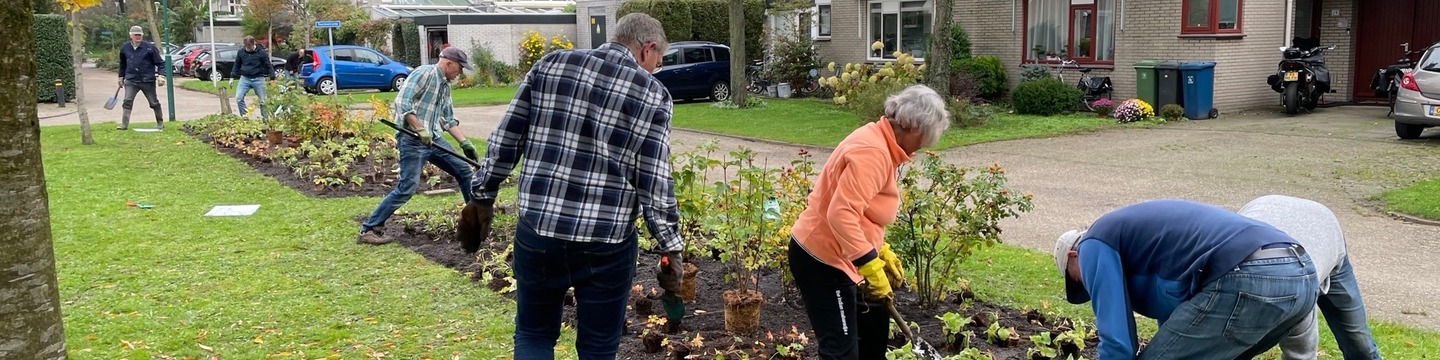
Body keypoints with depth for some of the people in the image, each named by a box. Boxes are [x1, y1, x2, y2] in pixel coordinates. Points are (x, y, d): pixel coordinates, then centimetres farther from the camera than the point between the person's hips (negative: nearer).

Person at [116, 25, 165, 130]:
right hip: (131, 80, 2)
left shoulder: (149, 47, -6)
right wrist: (121, 76, 23)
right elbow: (123, 64, 21)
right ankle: (124, 124, -6)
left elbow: (160, 63, -4)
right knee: (127, 101, -8)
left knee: (154, 102, 8)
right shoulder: (125, 47, 5)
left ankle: (160, 122, 25)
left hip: (147, 80, -2)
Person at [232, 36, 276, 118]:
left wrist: (272, 78, -5)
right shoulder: (241, 52, 4)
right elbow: (236, 65, 15)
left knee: (262, 101, 3)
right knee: (238, 98, -11)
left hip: (258, 79, -2)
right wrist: (232, 76, 12)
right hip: (244, 78, 2)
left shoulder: (261, 52, -5)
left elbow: (269, 66, -1)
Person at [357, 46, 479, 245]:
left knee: (463, 170, 9)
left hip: (432, 139, 9)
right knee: (407, 187, -13)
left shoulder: (445, 85, 17)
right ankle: (368, 230, -5)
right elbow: (402, 102, -19)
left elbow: (448, 119, 23)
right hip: (412, 139, -9)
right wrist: (420, 129, -23)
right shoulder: (424, 73, -10)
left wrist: (464, 142, 17)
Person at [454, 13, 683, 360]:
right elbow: (654, 184, -6)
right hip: (606, 243, -2)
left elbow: (505, 139, 6)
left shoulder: (550, 65, 6)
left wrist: (483, 196, 15)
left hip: (536, 230, 2)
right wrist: (670, 248, 0)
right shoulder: (652, 93, -2)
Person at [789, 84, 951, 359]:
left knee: (875, 323, 23)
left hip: (834, 253, 11)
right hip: (821, 258, -11)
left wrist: (881, 251, 18)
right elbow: (841, 214, -31)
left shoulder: (880, 145, 12)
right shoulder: (872, 151, -22)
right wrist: (871, 266, -29)